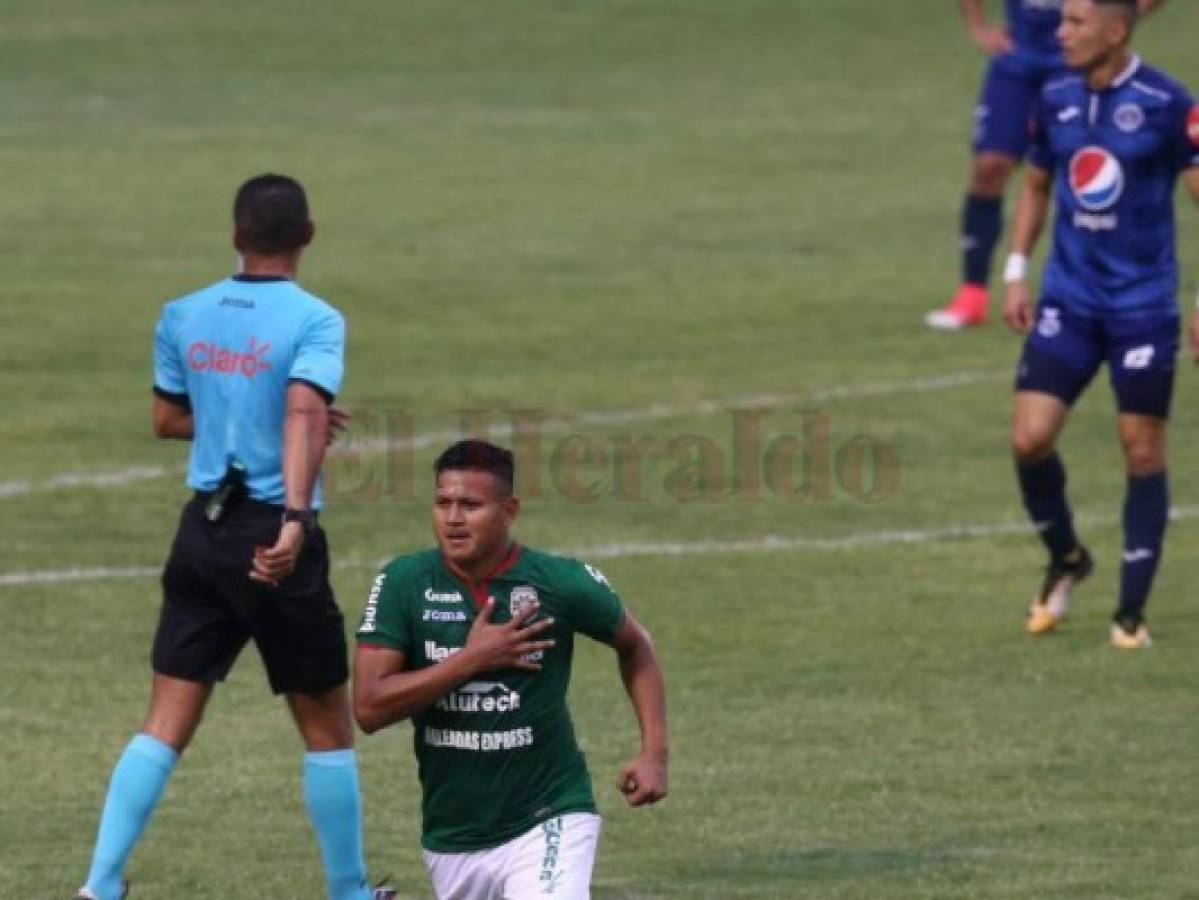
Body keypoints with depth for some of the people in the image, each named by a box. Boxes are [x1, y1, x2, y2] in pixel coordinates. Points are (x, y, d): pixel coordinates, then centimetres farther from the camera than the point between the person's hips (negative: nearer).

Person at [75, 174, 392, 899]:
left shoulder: (183, 316, 5)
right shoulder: (314, 321, -11)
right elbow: (304, 412, -27)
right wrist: (296, 519, -37)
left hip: (202, 532, 5)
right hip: (277, 539, -5)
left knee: (166, 724, 5)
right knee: (327, 726, 10)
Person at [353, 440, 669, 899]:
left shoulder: (560, 581, -8)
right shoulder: (403, 583, -7)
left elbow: (633, 645, 11)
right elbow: (368, 709, -13)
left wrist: (653, 752, 1)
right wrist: (472, 658, -18)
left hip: (548, 822, -3)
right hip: (450, 838, 3)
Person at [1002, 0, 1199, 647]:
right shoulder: (1056, 101, 4)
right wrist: (1016, 271, 11)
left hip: (1143, 307, -4)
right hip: (1068, 301, 4)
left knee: (1143, 453, 2)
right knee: (1030, 438, -8)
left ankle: (1131, 611, 12)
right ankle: (1065, 558, 19)